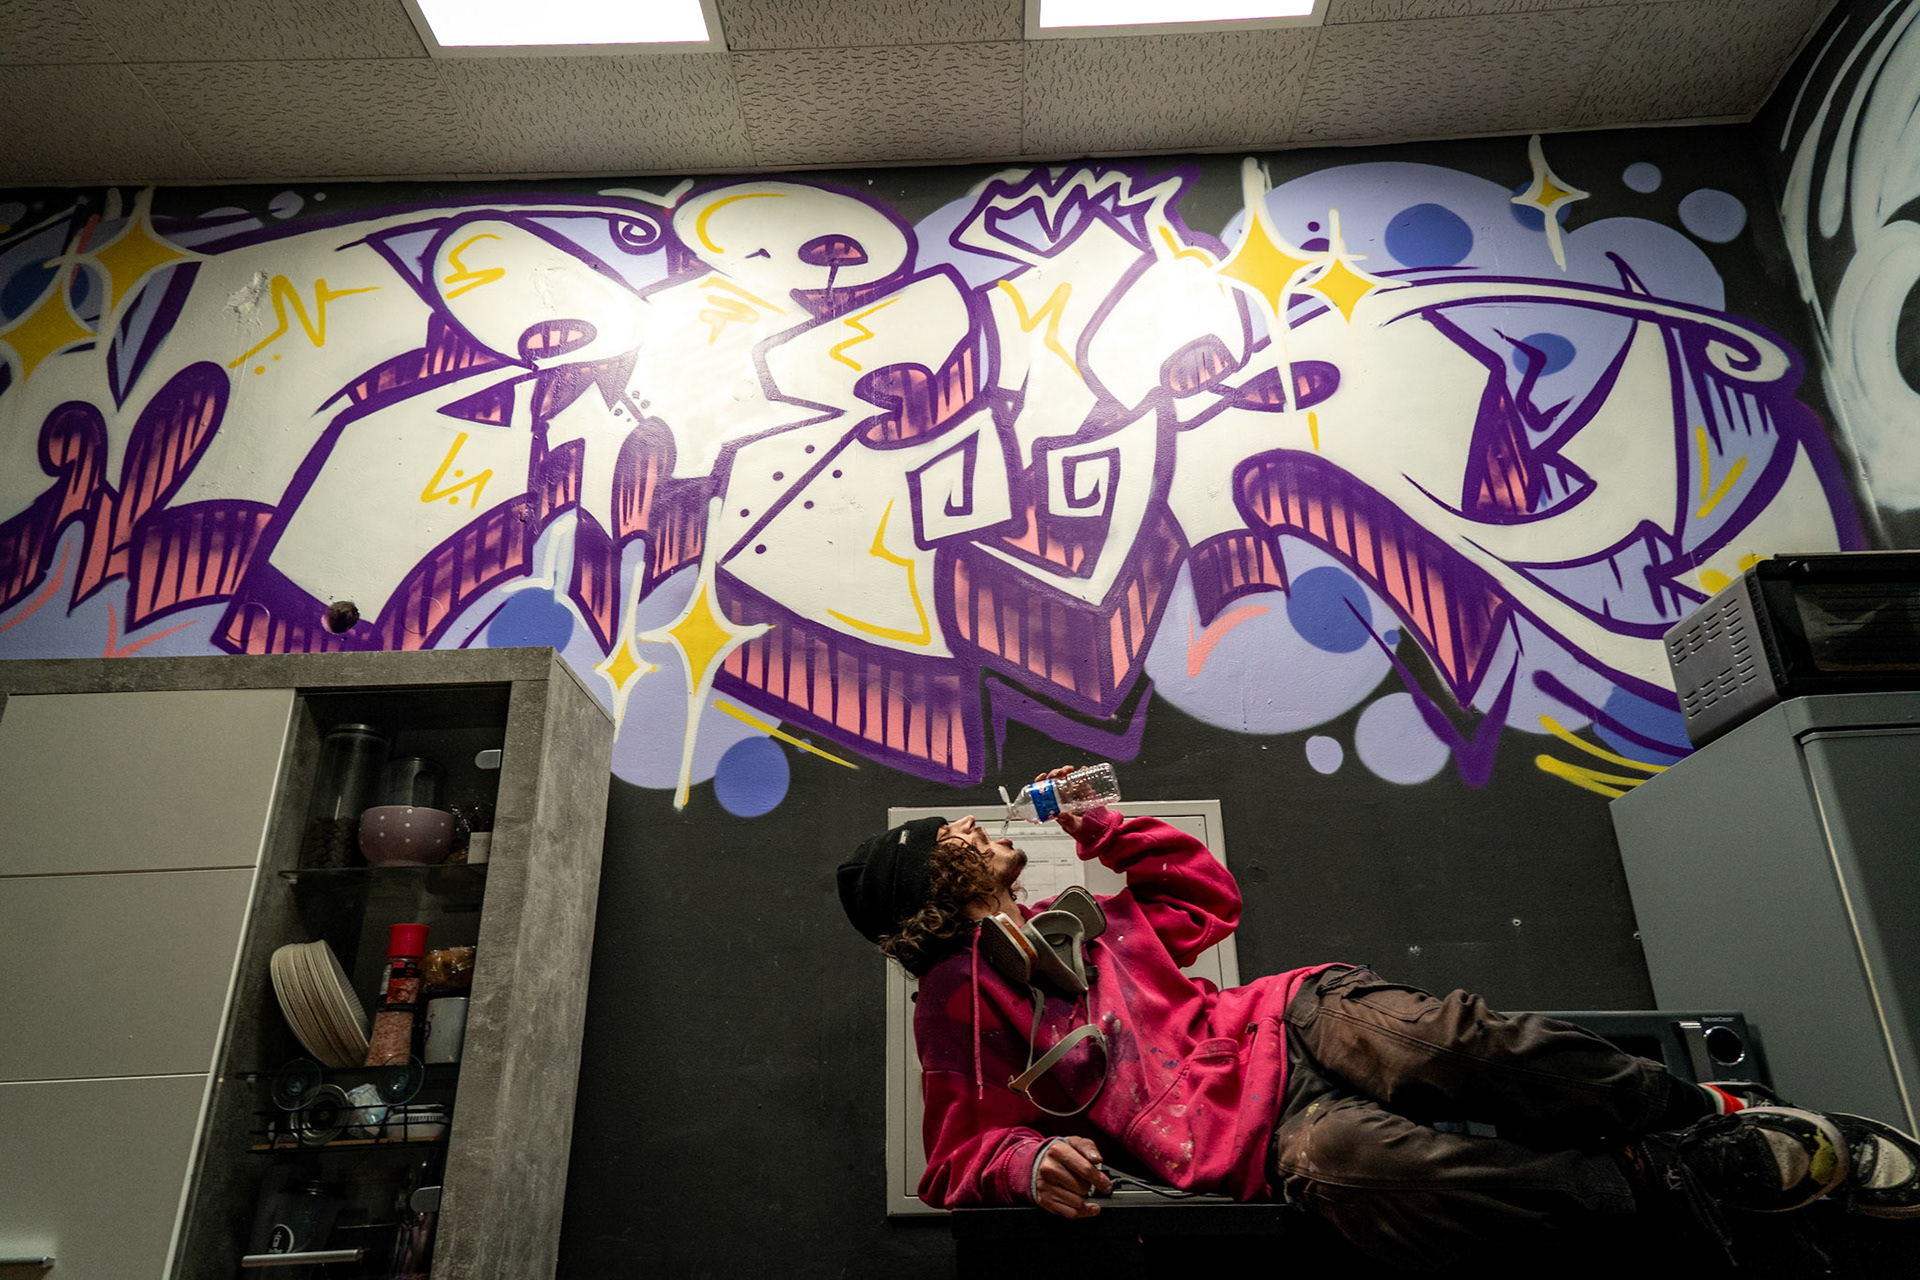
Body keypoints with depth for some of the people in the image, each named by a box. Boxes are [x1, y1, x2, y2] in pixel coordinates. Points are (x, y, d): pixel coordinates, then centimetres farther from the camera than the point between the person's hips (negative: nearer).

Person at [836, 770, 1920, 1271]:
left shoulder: (1078, 917, 24)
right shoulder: (958, 1006, 8)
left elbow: (1206, 893, 32)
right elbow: (964, 1152, 5)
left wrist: (1107, 828, 25)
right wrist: (1031, 1162, -18)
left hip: (1288, 1022, 5)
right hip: (1252, 1134, -5)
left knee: (1458, 1041, -28)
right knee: (1346, 1162, -39)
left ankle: (1721, 1115, -9)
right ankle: (1680, 1177, -23)